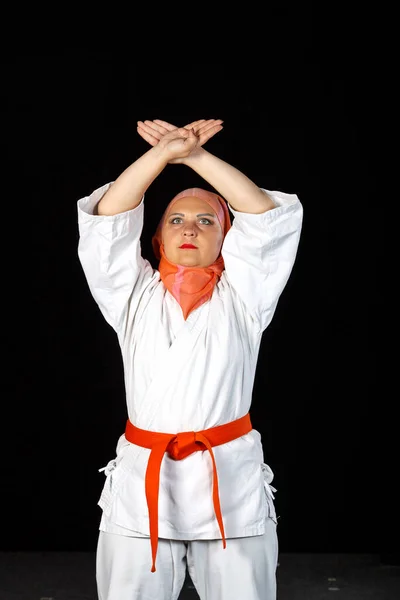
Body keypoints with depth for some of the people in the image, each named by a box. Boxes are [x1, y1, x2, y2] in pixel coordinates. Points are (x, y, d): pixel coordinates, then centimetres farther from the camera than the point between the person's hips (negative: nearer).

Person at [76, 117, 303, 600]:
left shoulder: (241, 296, 7)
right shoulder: (133, 295, 10)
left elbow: (271, 216, -3)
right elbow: (105, 217, 0)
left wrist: (196, 154, -5)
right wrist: (166, 150, -7)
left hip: (230, 479, 0)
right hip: (141, 480, 1)